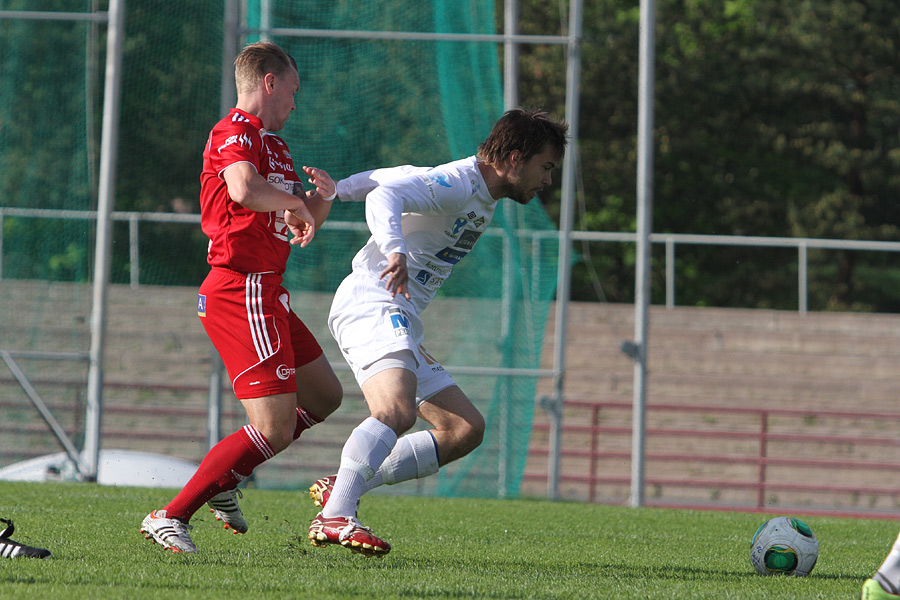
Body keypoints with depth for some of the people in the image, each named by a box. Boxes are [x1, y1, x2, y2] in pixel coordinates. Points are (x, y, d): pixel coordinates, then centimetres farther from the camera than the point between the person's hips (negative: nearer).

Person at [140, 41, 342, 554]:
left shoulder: (271, 143, 21)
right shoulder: (236, 131, -11)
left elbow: (306, 222, 30)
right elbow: (244, 189, -33)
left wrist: (322, 195, 8)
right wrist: (295, 202, -16)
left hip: (267, 294, 11)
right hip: (243, 291, -11)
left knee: (325, 396, 20)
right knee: (275, 429, -13)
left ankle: (222, 480, 21)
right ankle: (171, 516, -12)